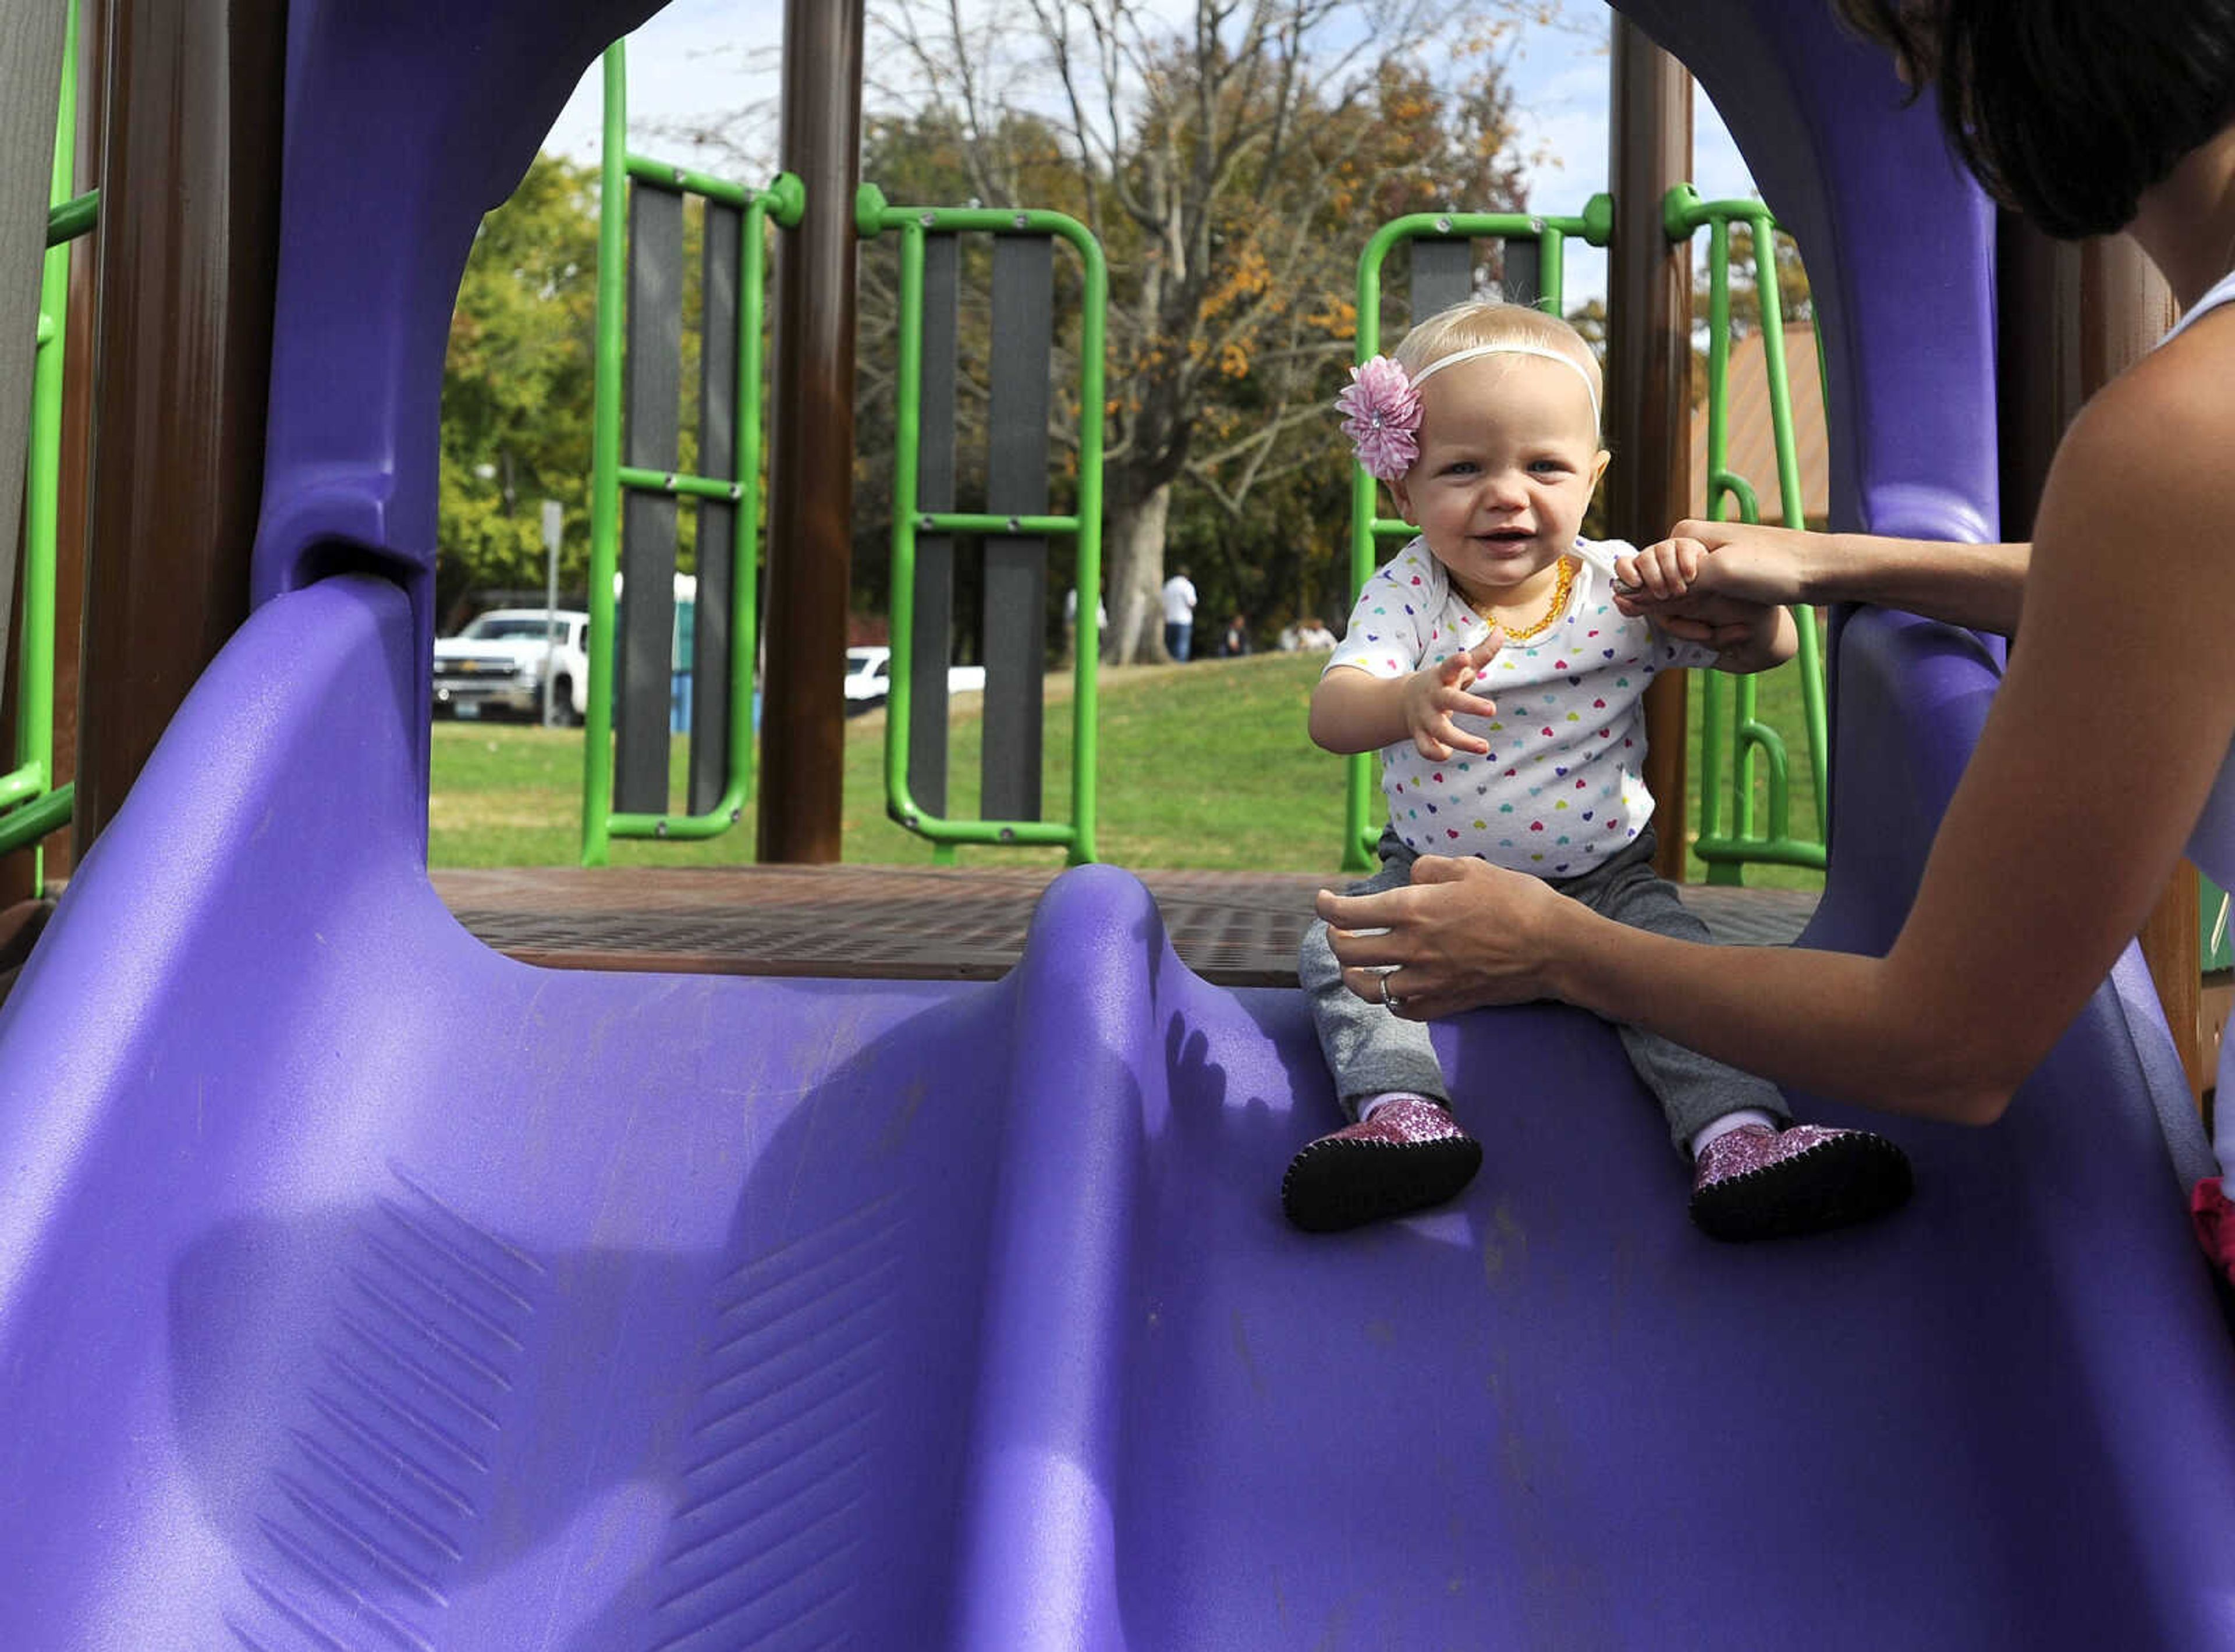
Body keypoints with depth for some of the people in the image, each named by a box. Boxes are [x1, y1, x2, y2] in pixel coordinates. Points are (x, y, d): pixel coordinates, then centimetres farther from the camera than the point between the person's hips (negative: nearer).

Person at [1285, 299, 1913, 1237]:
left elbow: (1770, 649, -7)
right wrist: (1409, 702, -51)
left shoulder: (1622, 587, -8)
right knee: (1339, 948, -20)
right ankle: (1404, 1110, -32)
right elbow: (1331, 712, -27)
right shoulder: (1406, 594, -11)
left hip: (1599, 883, 0)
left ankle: (1738, 1139, -30)